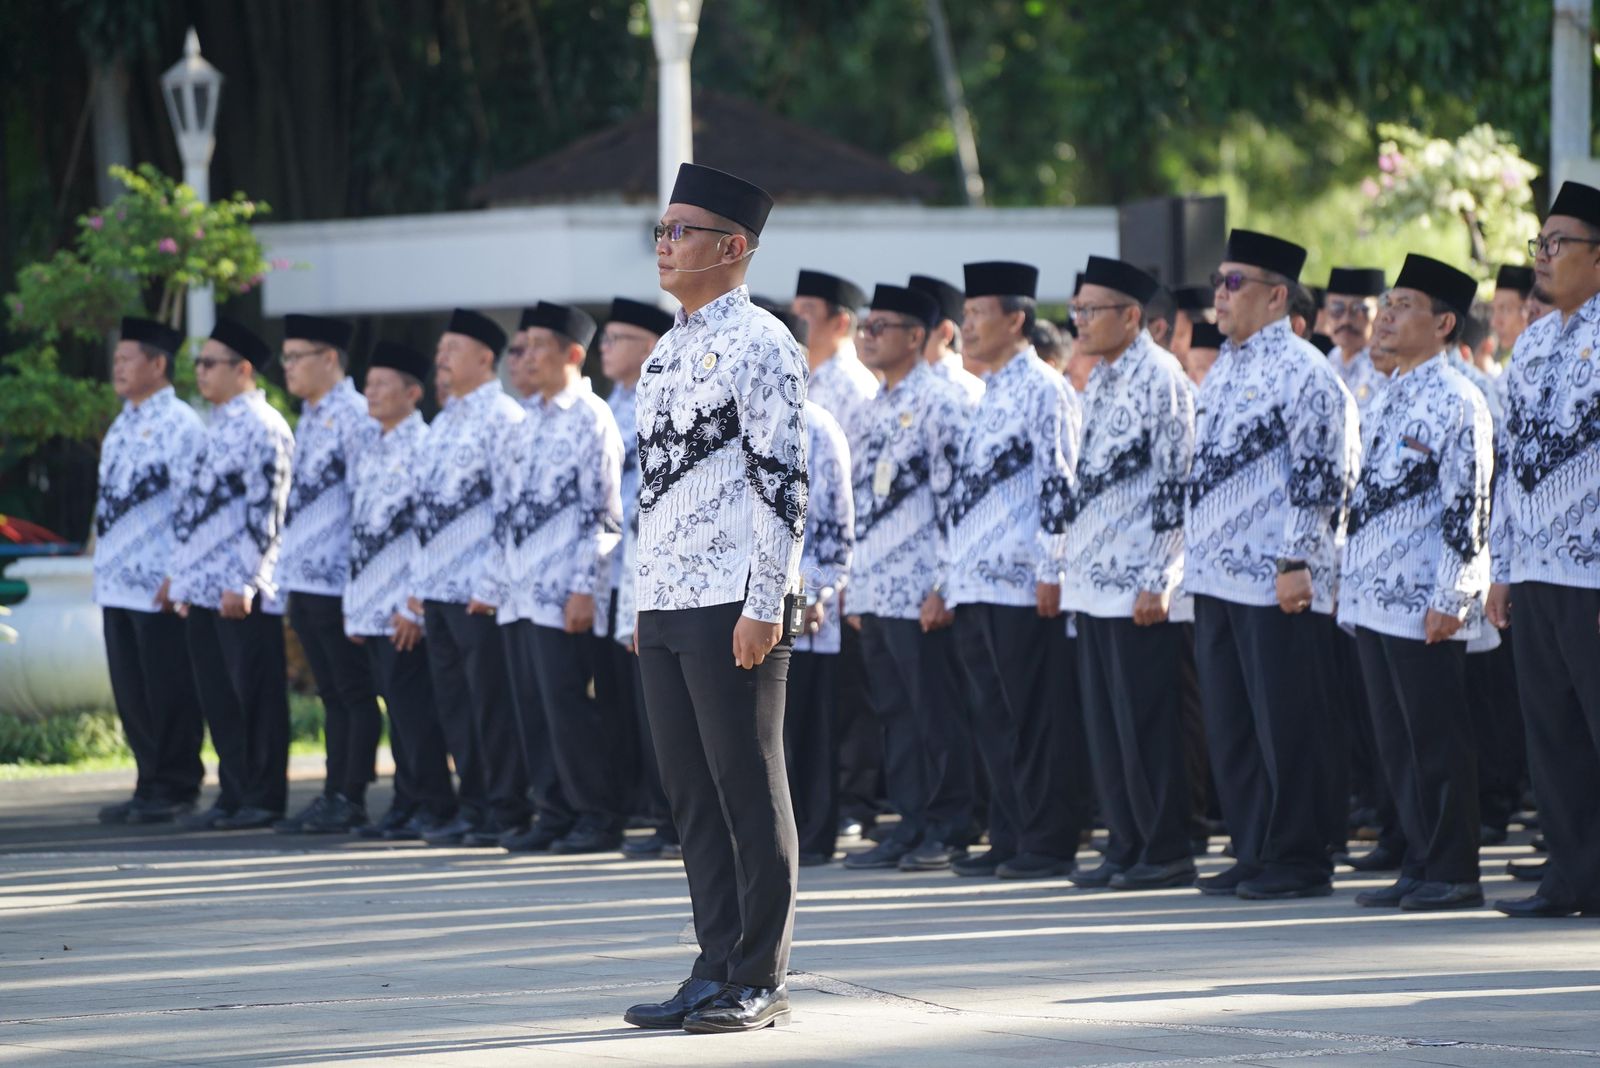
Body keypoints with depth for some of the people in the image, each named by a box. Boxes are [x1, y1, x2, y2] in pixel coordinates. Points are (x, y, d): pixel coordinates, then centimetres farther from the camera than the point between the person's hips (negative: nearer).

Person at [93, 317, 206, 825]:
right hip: (117, 582, 8)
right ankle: (151, 784, 18)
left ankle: (175, 789, 5)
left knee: (168, 694, -2)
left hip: (159, 586, -8)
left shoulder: (180, 426, -10)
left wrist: (178, 575, -18)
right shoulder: (120, 428, 16)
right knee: (130, 692, 11)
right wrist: (102, 563, 18)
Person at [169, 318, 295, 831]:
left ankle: (264, 800, 1)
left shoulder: (262, 427, -10)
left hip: (242, 593, -9)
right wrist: (185, 578, 19)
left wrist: (243, 582, -20)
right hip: (204, 589, 9)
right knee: (218, 699, 10)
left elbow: (264, 511, -16)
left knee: (256, 697, -3)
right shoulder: (219, 425, 18)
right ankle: (233, 795, 15)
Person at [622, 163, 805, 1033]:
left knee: (750, 792, -3)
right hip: (665, 605, 8)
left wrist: (764, 606, -18)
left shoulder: (759, 344, -9)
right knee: (693, 796, 10)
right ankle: (717, 969, 16)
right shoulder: (667, 353, 17)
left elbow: (782, 481, -14)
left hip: (733, 607, -8)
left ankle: (761, 981, 2)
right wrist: (644, 601, 18)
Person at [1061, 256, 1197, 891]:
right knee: (1104, 720, 9)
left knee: (1145, 720, -5)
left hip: (1136, 582, -9)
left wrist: (1157, 581, -18)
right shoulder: (1101, 380, 16)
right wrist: (1070, 566, 18)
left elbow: (1175, 483, -15)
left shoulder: (1158, 377, -11)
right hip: (1093, 578, 9)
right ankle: (1126, 845, 15)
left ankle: (1167, 852, 0)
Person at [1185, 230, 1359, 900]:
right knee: (1231, 730, 10)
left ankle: (1298, 861, 1)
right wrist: (1194, 556, 21)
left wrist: (1297, 562, -19)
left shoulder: (1302, 372, -10)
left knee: (1286, 727, -4)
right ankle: (1253, 853, 16)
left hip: (1277, 587, -9)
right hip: (1217, 579, 9)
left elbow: (1319, 475, -15)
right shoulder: (1223, 372, 17)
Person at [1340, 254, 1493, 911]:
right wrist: (1348, 581, 19)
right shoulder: (1386, 400, 16)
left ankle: (1453, 874, 1)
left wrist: (1450, 599, -18)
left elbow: (1469, 508, -15)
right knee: (1396, 744, 10)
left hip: (1423, 608, -9)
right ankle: (1419, 865, 15)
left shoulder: (1456, 402, -10)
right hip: (1375, 599, 9)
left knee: (1438, 742, -4)